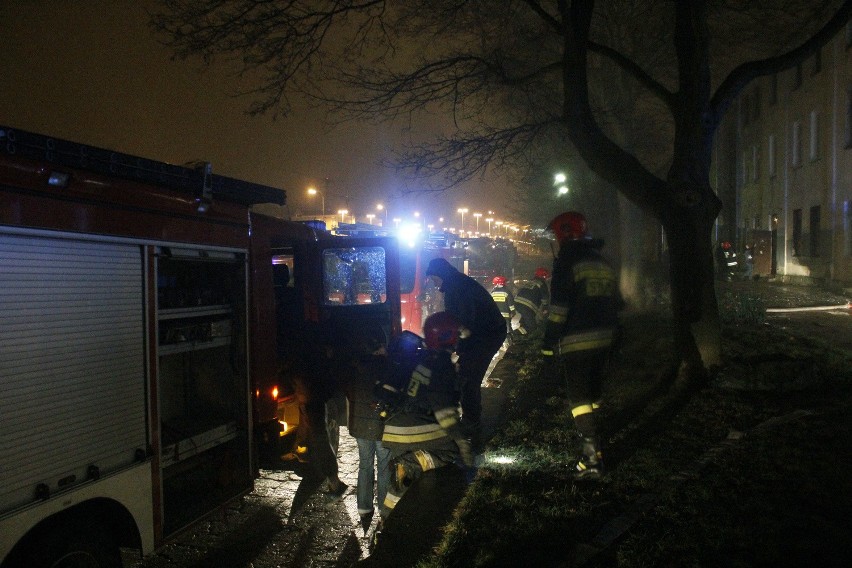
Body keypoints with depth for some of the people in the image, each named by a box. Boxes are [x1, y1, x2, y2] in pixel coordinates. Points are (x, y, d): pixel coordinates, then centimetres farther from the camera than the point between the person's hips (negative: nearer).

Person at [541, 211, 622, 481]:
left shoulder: (567, 261, -10)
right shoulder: (603, 262, 15)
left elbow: (559, 306, -16)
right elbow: (615, 302, 19)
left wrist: (549, 342, -12)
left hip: (577, 340, -8)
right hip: (604, 339, 8)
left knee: (579, 397, -5)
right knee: (592, 392, 20)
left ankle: (591, 457, -8)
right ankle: (592, 441, 32)